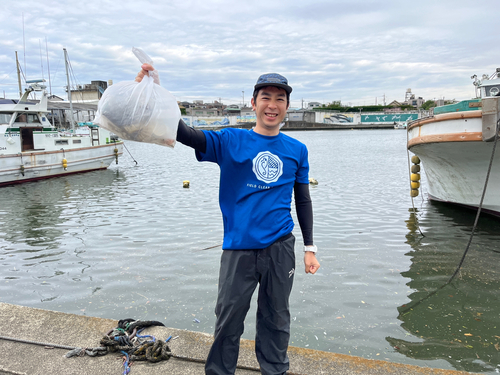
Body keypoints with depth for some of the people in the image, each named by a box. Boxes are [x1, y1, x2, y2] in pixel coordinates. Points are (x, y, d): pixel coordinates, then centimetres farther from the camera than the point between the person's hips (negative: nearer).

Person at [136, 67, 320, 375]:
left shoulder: (297, 150, 5)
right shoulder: (230, 141, -2)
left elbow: (303, 200, 11)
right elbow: (186, 135, -16)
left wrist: (310, 248, 9)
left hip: (280, 248, 2)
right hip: (239, 248, -2)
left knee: (276, 319, 16)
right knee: (228, 321, 10)